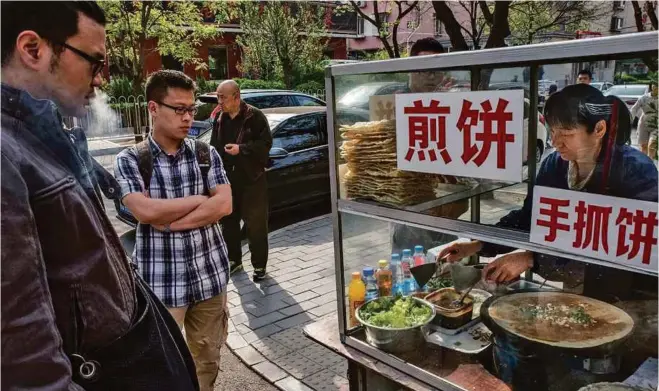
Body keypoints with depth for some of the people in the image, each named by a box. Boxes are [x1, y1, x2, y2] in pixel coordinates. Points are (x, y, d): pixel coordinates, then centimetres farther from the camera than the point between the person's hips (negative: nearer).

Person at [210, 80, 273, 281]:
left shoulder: (254, 116, -8)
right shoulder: (219, 119, 9)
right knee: (229, 221, 14)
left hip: (252, 179, -6)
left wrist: (241, 149, -21)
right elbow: (214, 147, 16)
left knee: (255, 224, 1)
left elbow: (266, 142, -12)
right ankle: (234, 260, 30)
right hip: (227, 179, 6)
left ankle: (259, 265, 12)